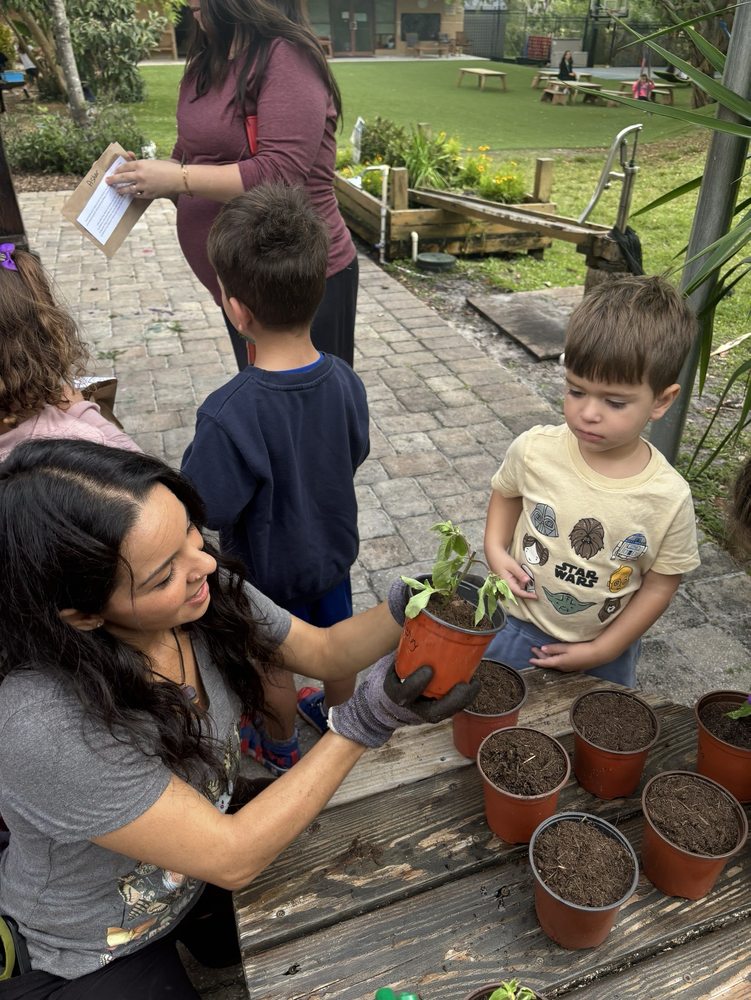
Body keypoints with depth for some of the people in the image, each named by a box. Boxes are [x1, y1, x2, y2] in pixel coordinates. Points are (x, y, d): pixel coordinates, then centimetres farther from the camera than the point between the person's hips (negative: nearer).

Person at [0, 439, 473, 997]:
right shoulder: (46, 727, -39)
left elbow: (327, 653, -8)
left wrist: (404, 607, -28)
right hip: (100, 948, -4)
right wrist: (366, 723, -36)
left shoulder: (211, 592, -23)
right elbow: (232, 860, -30)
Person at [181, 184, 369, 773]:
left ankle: (280, 746, 49)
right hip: (333, 548, 5)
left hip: (267, 568, -4)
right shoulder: (345, 381, -18)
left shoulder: (230, 415, -37)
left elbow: (206, 508, -28)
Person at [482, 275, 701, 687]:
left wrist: (602, 651, -10)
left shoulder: (669, 497, -22)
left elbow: (661, 583, -9)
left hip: (605, 654, 0)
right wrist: (495, 550, -13)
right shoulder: (534, 451, -20)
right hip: (519, 628, 1)